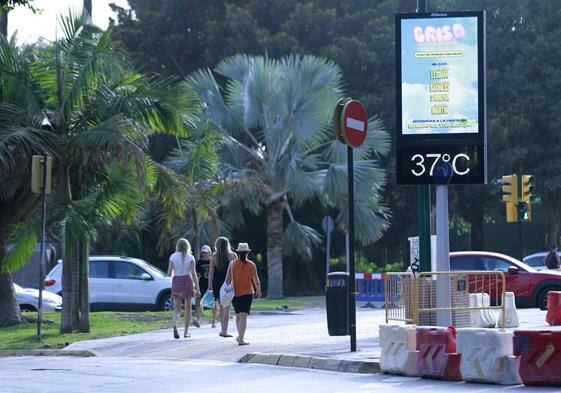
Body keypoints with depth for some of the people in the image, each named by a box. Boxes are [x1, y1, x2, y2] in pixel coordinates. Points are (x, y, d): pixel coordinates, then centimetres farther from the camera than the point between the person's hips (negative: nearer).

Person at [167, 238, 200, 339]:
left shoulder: (173, 257, 0)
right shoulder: (190, 257, -2)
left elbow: (169, 272, -4)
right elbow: (193, 273, -7)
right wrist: (197, 288, -6)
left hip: (176, 281, 0)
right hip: (187, 280, 0)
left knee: (176, 309, 1)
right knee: (188, 308, 12)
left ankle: (175, 325, -27)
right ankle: (186, 332, 13)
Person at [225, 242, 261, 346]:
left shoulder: (232, 264, -2)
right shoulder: (251, 265, -5)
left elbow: (227, 279, -3)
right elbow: (256, 280, 1)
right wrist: (258, 290, 18)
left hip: (235, 293, 3)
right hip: (247, 293, -3)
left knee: (238, 315, 19)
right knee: (243, 316, -6)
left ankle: (240, 336, 34)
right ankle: (241, 339, -15)